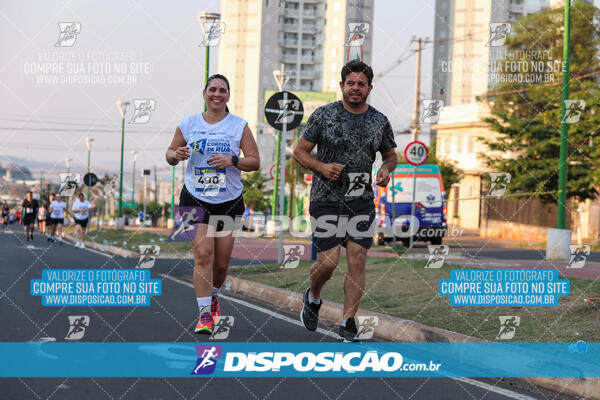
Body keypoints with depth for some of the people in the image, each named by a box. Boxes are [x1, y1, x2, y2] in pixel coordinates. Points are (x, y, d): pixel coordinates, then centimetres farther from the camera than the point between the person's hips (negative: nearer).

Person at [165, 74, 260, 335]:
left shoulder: (240, 126, 1)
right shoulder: (188, 124, 3)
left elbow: (255, 162, 0)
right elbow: (170, 155, 12)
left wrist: (232, 161, -18)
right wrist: (177, 155, -11)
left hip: (230, 202, 1)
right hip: (196, 200, -1)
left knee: (222, 261, 7)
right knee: (203, 254, -15)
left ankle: (213, 296, 38)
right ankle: (205, 314, -11)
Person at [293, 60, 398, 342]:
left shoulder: (380, 121, 6)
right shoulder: (323, 115, -2)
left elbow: (391, 155, 20)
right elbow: (299, 151, 2)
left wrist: (386, 169, -3)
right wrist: (322, 167, -16)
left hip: (362, 202, 3)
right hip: (326, 200, -3)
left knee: (357, 261, -3)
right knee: (328, 262, -7)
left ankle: (347, 325, 8)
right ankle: (312, 299, 26)